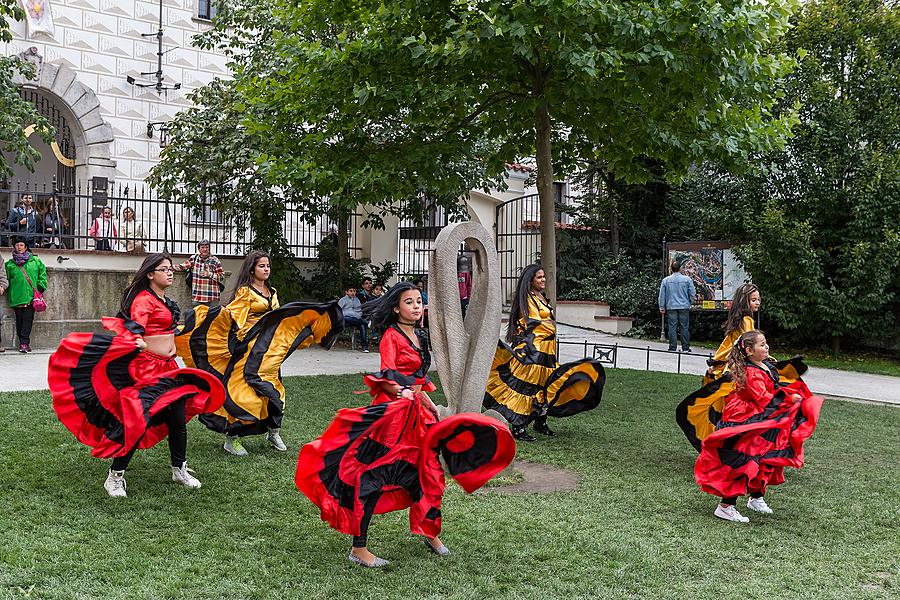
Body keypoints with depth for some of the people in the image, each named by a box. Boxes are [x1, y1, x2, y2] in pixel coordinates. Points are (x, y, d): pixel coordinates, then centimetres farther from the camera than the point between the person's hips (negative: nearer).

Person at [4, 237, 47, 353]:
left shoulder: (35, 261, 9)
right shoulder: (10, 264, 9)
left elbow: (43, 274, 12)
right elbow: (6, 279, 13)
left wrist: (40, 288, 2)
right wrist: (9, 295, 7)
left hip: (31, 296, -1)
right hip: (17, 297, 1)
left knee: (28, 319, -8)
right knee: (19, 320, 2)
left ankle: (24, 343, -9)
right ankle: (25, 343, 9)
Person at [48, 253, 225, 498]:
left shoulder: (166, 301, 16)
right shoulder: (143, 299, -12)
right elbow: (133, 327, -29)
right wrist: (137, 342, -47)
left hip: (167, 367, 9)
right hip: (146, 366, -9)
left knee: (178, 418, 8)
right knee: (139, 421, -12)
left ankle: (180, 470, 23)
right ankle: (115, 478, 2)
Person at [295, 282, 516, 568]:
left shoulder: (418, 336, 15)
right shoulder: (392, 336, -9)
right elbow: (386, 378, -17)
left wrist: (429, 404, 22)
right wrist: (403, 393, -32)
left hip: (415, 411, 9)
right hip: (391, 411, -8)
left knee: (428, 471, 13)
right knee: (374, 476, -6)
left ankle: (430, 533, 31)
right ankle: (358, 548, -1)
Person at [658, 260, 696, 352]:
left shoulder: (666, 280, 0)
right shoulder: (687, 279, -3)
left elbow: (662, 295, 5)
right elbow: (692, 293, 2)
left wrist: (662, 307, 13)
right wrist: (689, 303, 17)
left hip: (671, 307, 1)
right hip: (684, 307, -1)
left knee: (672, 327, 3)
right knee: (685, 327, 5)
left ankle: (672, 348, 3)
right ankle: (685, 348, 8)